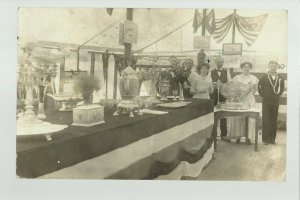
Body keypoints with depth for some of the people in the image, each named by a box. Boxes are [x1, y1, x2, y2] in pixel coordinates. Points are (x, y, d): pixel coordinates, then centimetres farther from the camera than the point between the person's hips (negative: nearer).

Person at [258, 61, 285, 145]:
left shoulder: (280, 79, 5)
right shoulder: (264, 78, -3)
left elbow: (282, 88, 20)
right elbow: (259, 87, 4)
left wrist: (278, 94, 9)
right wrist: (263, 95, 2)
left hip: (276, 102, 3)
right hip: (266, 101, -3)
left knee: (274, 120, 6)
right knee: (266, 120, -3)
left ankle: (272, 139, 13)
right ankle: (265, 139, 3)